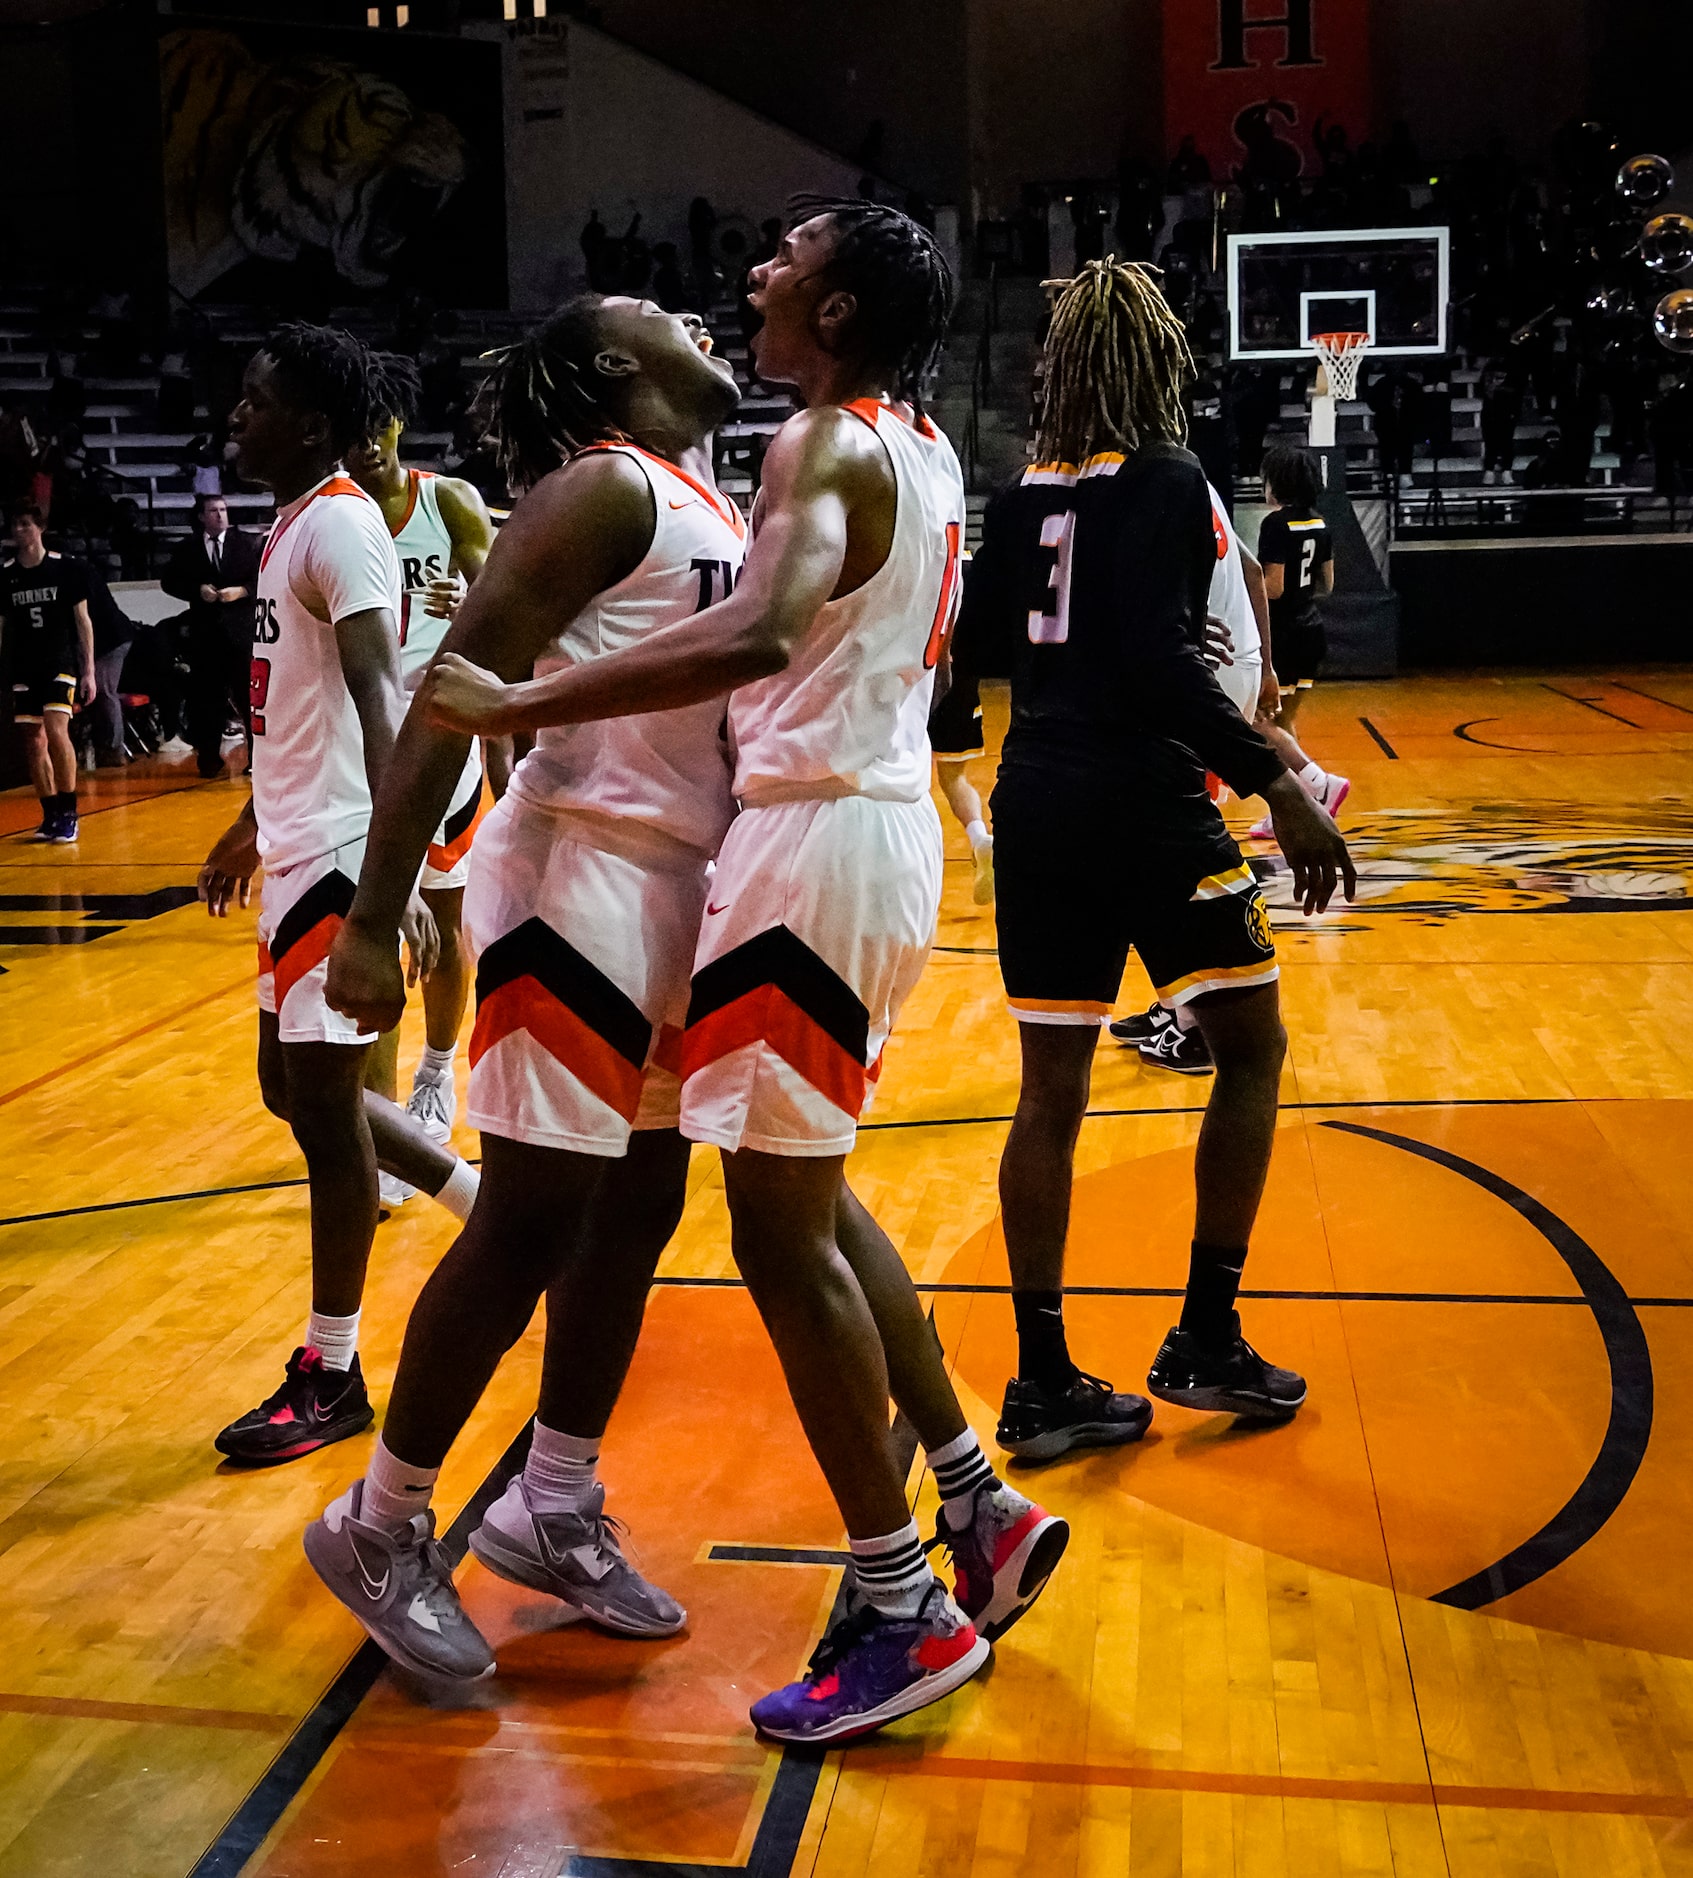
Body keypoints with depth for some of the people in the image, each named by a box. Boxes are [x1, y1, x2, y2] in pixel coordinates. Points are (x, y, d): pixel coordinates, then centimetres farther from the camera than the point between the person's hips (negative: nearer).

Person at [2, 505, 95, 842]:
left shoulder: (66, 568, -2)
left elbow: (83, 621, 1)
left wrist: (89, 671, -3)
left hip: (62, 663, -4)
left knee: (56, 732, -18)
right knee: (33, 742, 5)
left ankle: (69, 815, -10)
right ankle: (51, 816, 16)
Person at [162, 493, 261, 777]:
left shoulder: (246, 543, 5)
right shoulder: (186, 548, 8)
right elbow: (169, 581, 8)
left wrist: (241, 591, -16)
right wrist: (197, 590, -7)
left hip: (241, 629, -2)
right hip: (204, 630, 2)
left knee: (249, 692, -1)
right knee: (206, 694, 5)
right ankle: (209, 757, 13)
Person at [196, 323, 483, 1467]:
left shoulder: (339, 522, -14)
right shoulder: (295, 523, 16)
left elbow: (379, 703, -25)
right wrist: (254, 825, 33)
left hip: (341, 855, -10)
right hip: (302, 844, 10)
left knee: (323, 1099, -2)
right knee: (297, 1085, 16)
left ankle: (330, 1377, 10)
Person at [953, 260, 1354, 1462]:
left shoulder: (1026, 494, 10)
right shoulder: (1166, 482, -9)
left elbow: (980, 645, 16)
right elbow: (1163, 663, -19)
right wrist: (1278, 786, -19)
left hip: (1038, 809, 6)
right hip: (1144, 805, -6)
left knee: (1053, 1088, 8)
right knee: (1252, 1046, 11)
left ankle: (1045, 1381, 12)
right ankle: (1207, 1340, 13)